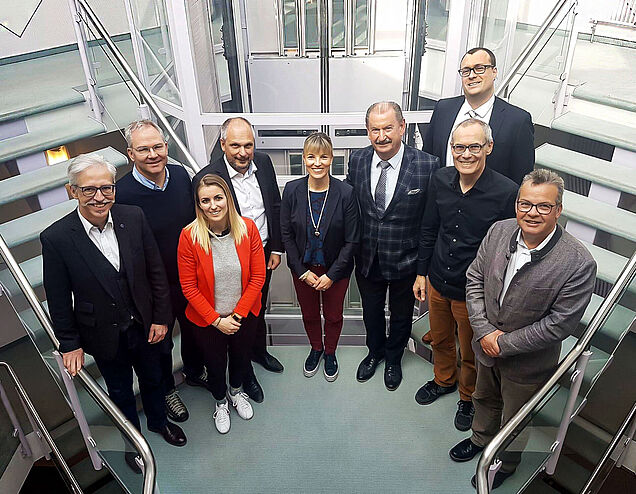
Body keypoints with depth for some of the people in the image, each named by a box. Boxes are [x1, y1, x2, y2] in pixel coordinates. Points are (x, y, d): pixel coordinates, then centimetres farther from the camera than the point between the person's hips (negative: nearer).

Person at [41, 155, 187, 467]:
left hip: (145, 326, 2)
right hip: (105, 336, -2)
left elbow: (156, 270, -5)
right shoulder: (56, 238, -20)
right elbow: (58, 300, -10)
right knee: (120, 391, 22)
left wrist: (161, 317, -4)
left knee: (153, 380, 26)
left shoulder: (134, 217, -13)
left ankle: (159, 421, 55)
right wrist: (69, 344, -4)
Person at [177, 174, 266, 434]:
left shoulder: (247, 228, -16)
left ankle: (236, 392, 58)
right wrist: (217, 320, -15)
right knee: (215, 364, 20)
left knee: (241, 356, 25)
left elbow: (258, 277, -10)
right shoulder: (189, 236, -21)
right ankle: (220, 402, 52)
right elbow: (188, 286, -15)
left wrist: (237, 315, -13)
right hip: (208, 319, -2)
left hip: (245, 315, 2)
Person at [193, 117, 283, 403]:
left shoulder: (263, 163, -8)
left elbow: (275, 207, 3)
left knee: (259, 308, 27)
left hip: (264, 254, 5)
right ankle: (245, 373, 40)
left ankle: (259, 351, 55)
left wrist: (276, 248, 3)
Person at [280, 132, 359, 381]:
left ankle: (330, 353, 47)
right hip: (303, 269, 2)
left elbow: (351, 241, -13)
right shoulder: (292, 190, -13)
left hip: (336, 270, -1)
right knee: (309, 315, 22)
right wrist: (302, 272, -10)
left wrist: (331, 275, -15)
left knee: (333, 316, 18)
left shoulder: (345, 193, -18)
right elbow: (286, 234, -6)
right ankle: (316, 349, 51)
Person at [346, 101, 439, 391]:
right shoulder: (357, 160, -8)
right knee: (371, 312, 25)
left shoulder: (427, 165, -19)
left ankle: (393, 358, 50)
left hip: (405, 260, -2)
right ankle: (375, 352, 53)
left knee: (401, 315, 22)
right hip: (367, 259, 3)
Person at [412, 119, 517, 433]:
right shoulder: (440, 180, -8)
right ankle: (444, 380, 55)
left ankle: (468, 397, 48)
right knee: (440, 340, 26)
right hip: (437, 283, 4)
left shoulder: (507, 192, -23)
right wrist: (421, 273, 8)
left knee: (471, 354, 19)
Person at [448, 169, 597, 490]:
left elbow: (559, 324, -24)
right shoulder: (499, 231, -15)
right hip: (486, 346, 4)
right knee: (484, 399, 32)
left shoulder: (579, 263, -28)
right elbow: (475, 279, -5)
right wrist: (484, 331, -14)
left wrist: (504, 344, -19)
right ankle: (481, 438, 62)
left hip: (527, 363, -4)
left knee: (514, 420, 23)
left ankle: (505, 463, 53)